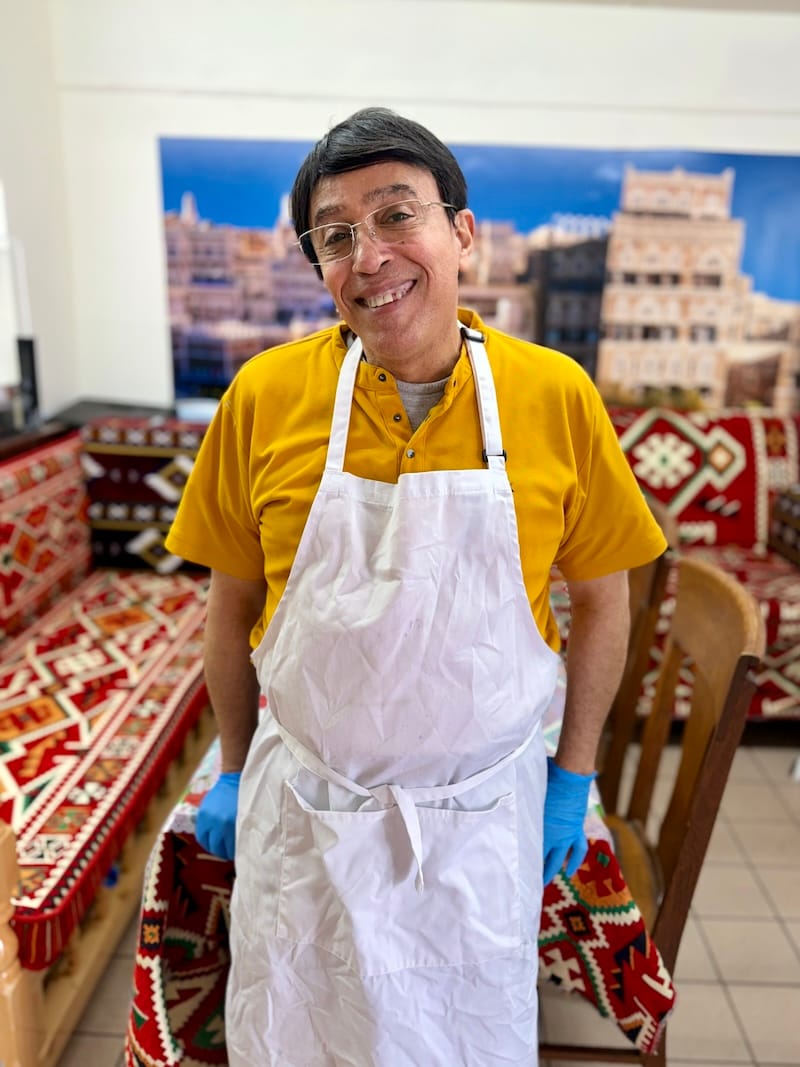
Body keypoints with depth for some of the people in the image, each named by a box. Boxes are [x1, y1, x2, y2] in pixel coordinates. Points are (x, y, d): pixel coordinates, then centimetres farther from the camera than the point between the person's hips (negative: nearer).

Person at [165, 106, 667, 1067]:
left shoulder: (556, 395, -11)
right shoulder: (265, 395, -10)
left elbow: (601, 600, -1)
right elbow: (232, 604, 0)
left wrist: (573, 780, 2)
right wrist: (234, 771, 7)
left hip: (483, 810, 0)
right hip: (303, 806, 1)